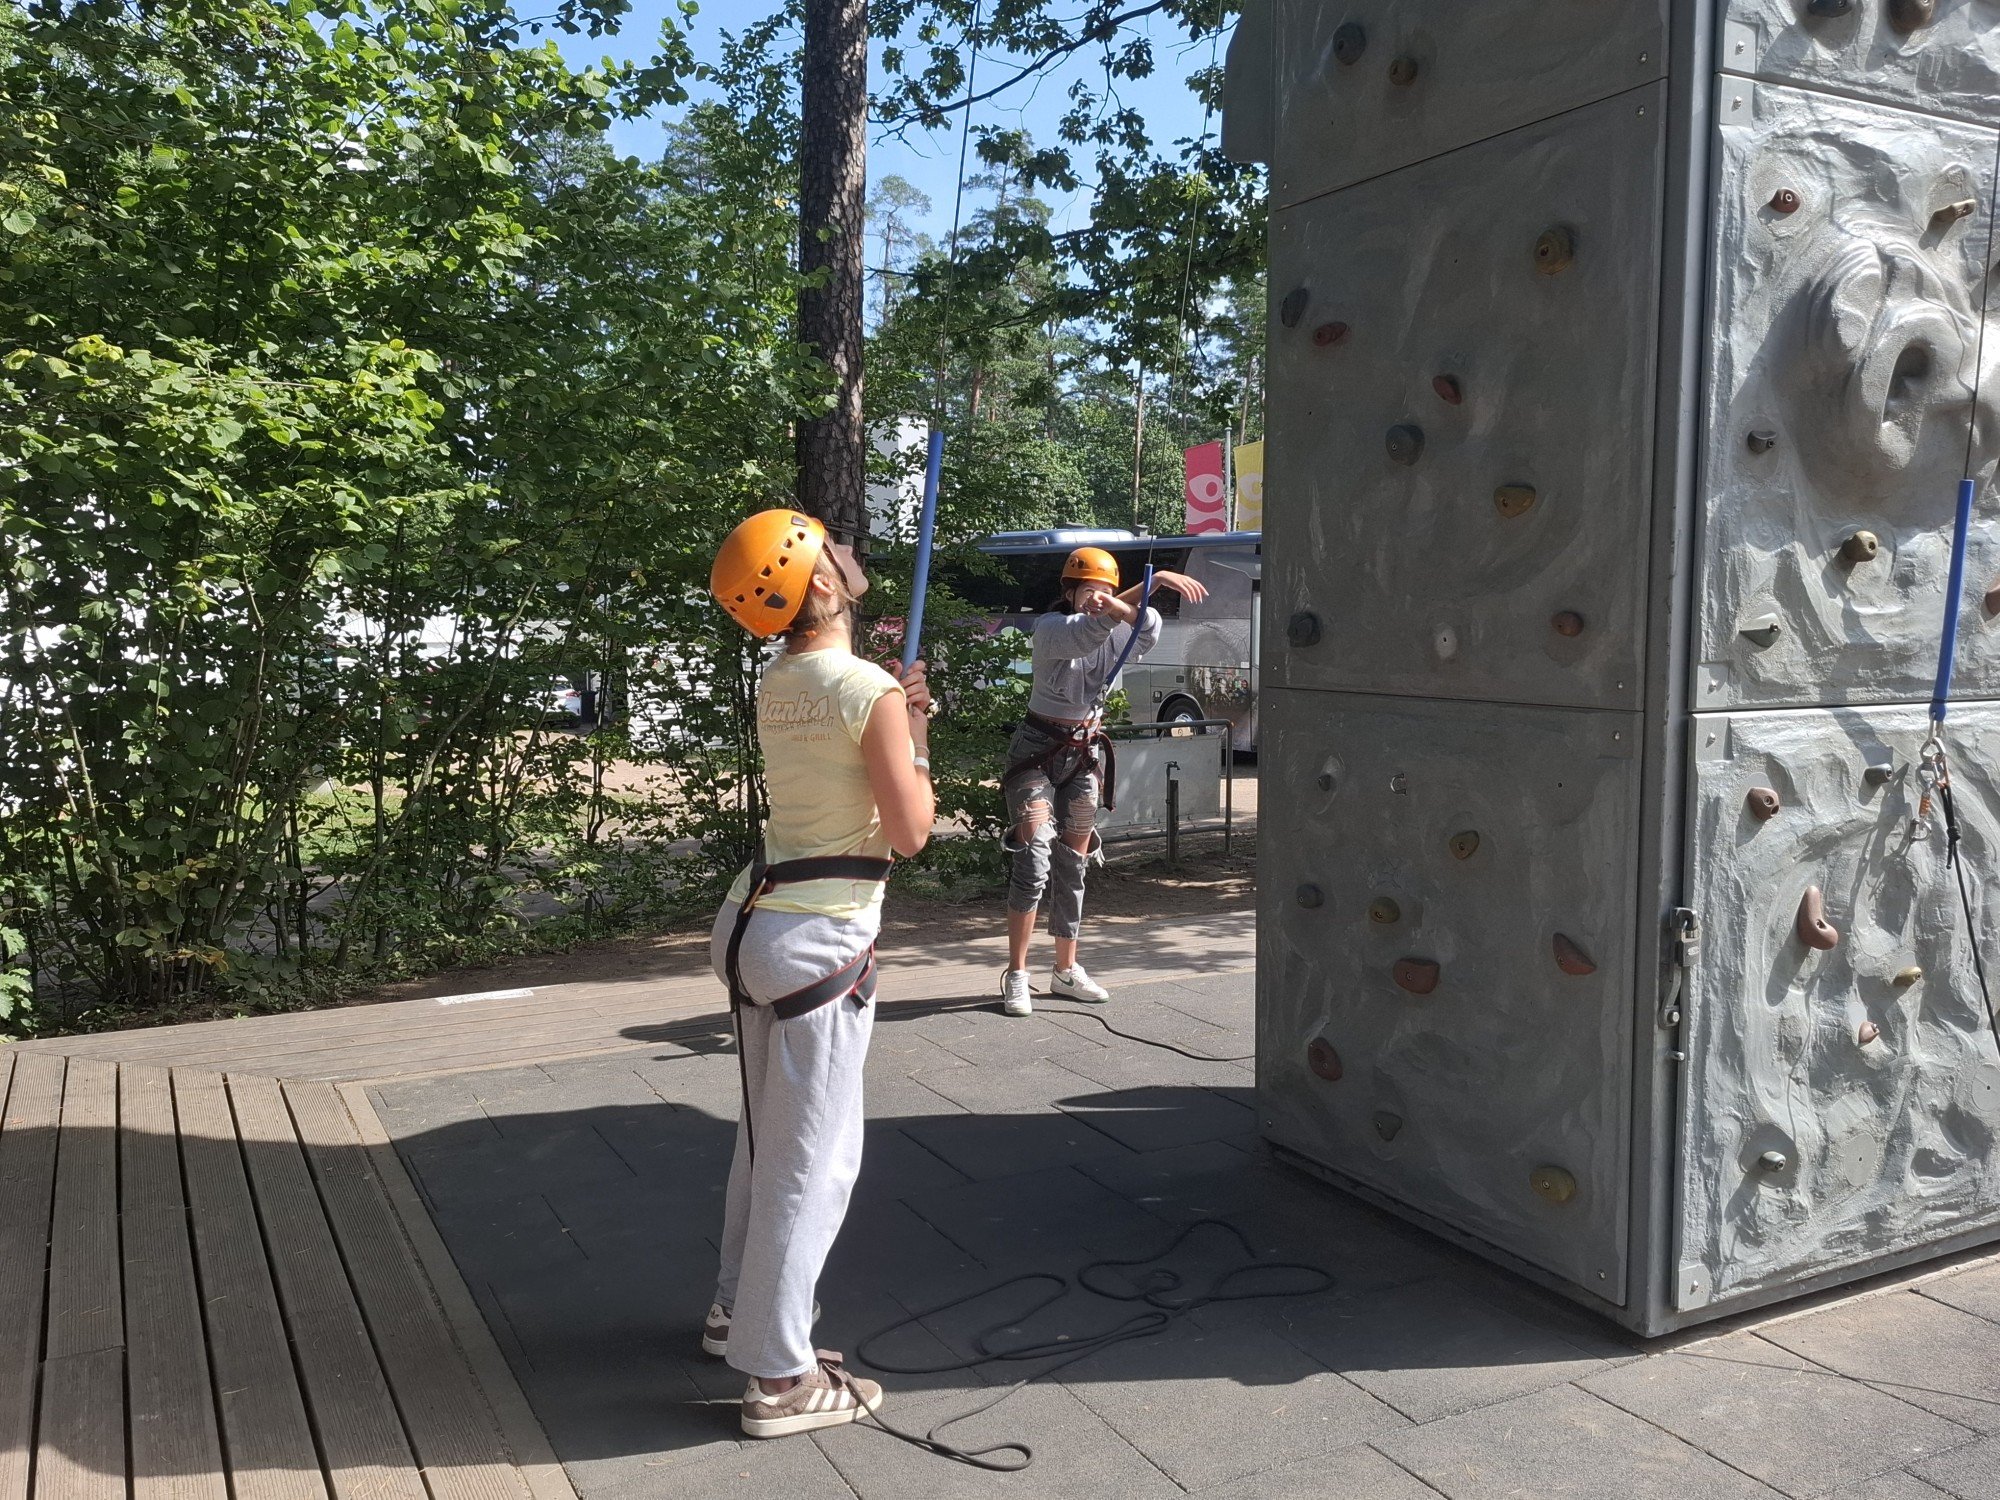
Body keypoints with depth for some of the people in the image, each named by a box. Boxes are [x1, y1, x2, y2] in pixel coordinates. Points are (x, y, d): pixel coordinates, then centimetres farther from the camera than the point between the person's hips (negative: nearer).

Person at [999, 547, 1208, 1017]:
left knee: (1073, 865, 11)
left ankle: (1066, 970, 21)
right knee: (1034, 864, -13)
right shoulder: (1051, 628, -14)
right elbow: (1085, 633, -36)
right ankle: (1016, 975, -6)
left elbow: (1147, 632, -23)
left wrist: (1121, 608, -44)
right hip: (1038, 752, -5)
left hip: (1086, 754, 5)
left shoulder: (1117, 633, 0)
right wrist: (1152, 582, -48)